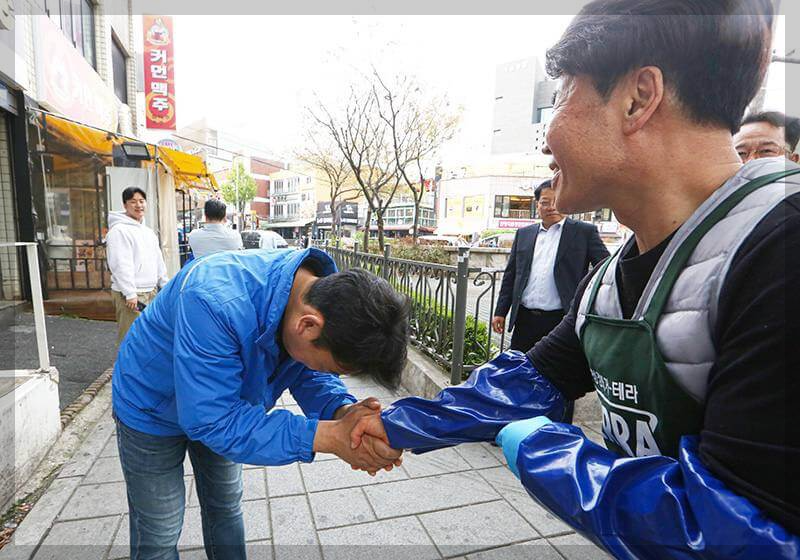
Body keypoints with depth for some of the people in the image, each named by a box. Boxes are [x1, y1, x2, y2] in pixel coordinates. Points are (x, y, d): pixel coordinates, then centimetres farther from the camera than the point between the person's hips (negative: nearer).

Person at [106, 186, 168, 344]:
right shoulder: (119, 230, -10)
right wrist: (130, 293, -20)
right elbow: (121, 265, -17)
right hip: (130, 295, -8)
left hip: (151, 292, 8)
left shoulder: (149, 232, 17)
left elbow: (159, 261, 21)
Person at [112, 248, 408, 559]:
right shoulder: (215, 302, -44)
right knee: (159, 534, 10)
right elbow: (211, 420, -40)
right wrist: (330, 436, -46)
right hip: (153, 411, -5)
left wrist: (344, 412, -35)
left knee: (226, 509, 21)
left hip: (218, 406, 5)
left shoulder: (325, 294, -23)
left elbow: (311, 376, -13)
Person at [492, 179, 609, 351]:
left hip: (562, 320, -3)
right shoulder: (523, 234, 12)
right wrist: (501, 311, 10)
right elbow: (510, 275, 13)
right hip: (525, 320, 3)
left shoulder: (584, 232, 2)